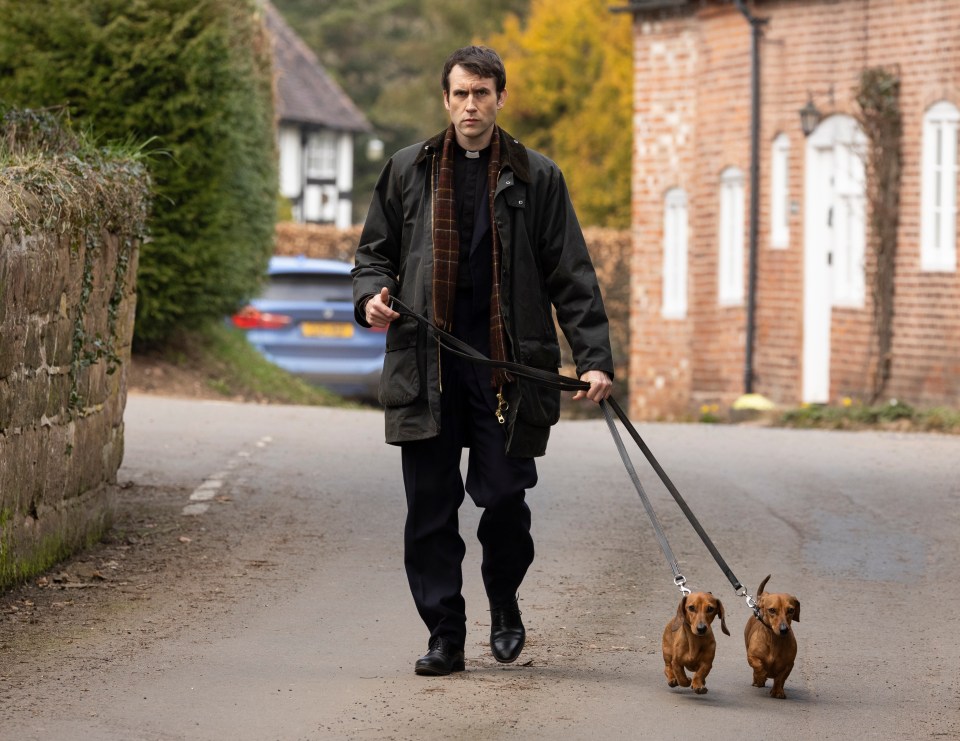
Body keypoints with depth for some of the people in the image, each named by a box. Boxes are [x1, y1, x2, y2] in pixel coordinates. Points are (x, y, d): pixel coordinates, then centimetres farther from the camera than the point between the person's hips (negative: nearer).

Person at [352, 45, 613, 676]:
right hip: (426, 367, 2)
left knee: (504, 497, -4)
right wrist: (372, 294, -4)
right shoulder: (409, 172, 10)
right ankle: (445, 636, 10)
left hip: (508, 367, -2)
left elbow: (571, 275, 5)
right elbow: (375, 250, 19)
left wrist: (594, 357, -4)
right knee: (430, 508, 1)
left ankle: (505, 606, 24)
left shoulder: (535, 178, 6)